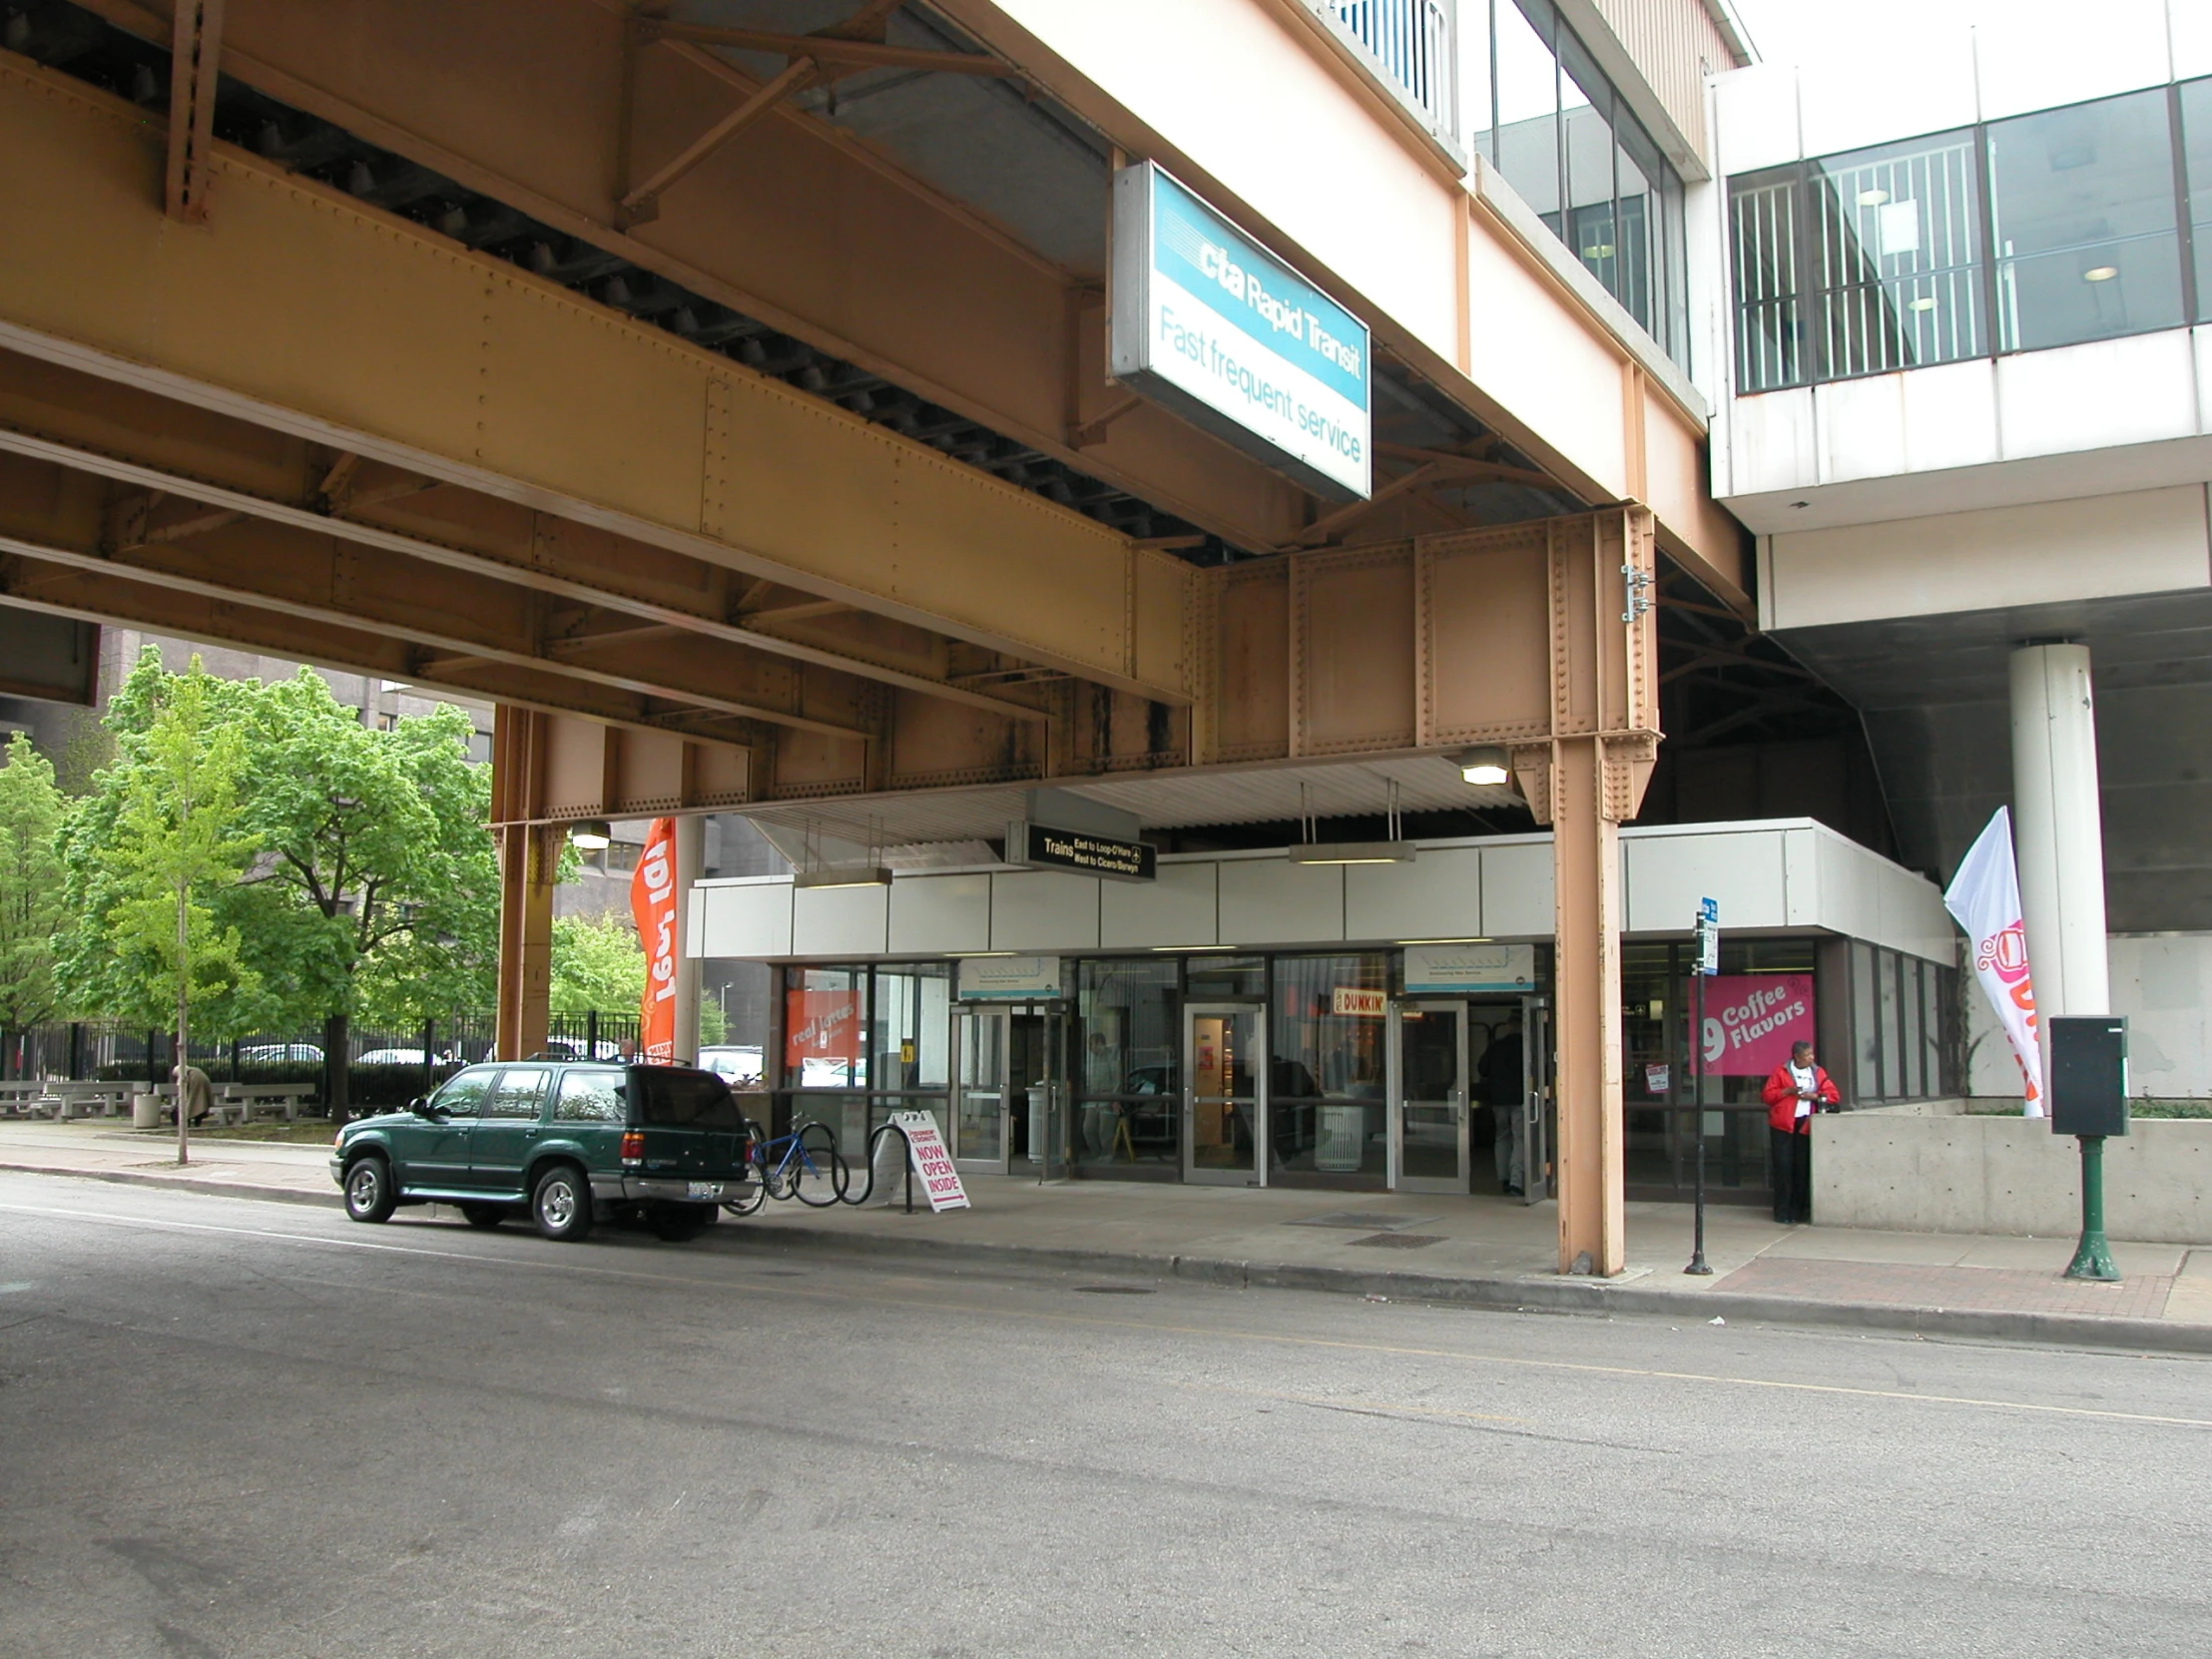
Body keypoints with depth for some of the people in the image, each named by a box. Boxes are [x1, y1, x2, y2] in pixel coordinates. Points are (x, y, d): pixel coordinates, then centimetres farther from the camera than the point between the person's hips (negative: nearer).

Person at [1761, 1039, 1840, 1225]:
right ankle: (1782, 1211, 1)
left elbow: (1834, 1095, 7)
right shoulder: (1781, 1071, 3)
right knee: (1784, 1167, -4)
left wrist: (1814, 1096, -10)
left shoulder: (1817, 1072, 11)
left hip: (1805, 1124, 3)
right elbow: (1768, 1094, 1)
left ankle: (1799, 1210, 12)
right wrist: (1787, 1091, -13)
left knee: (1803, 1167, 3)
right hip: (1782, 1125, -3)